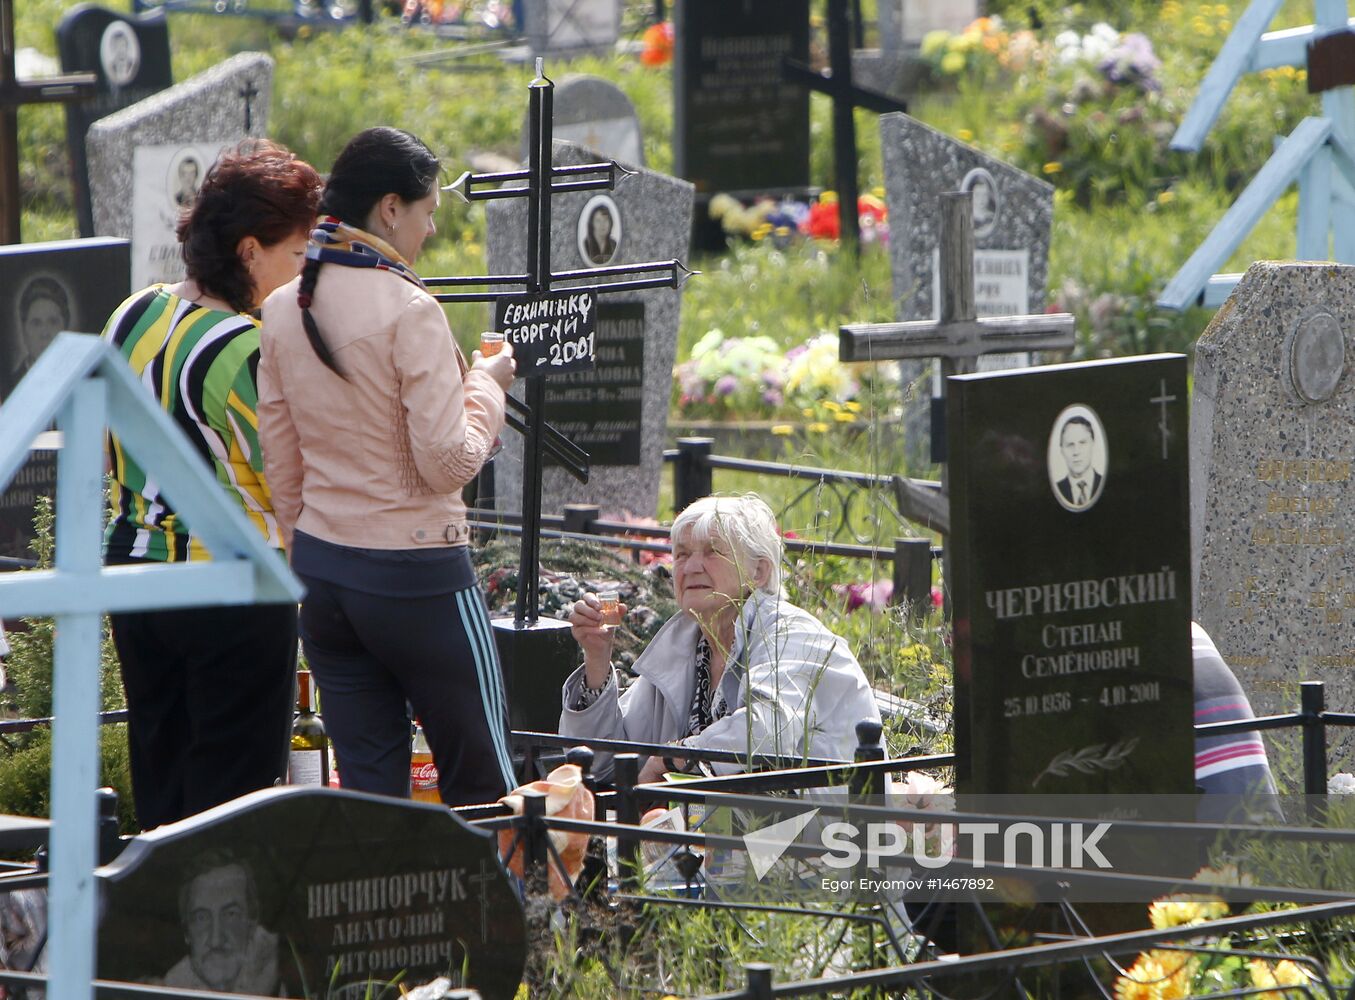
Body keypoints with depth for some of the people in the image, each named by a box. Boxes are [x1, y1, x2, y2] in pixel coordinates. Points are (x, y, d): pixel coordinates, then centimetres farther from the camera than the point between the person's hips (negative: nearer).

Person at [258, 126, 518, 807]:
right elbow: (448, 462, -17)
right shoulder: (409, 311, -16)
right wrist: (486, 385, 0)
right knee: (481, 785, 4)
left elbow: (281, 468, 11)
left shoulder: (283, 310, 5)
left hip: (322, 569, 7)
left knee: (367, 787, 9)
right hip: (417, 571, -7)